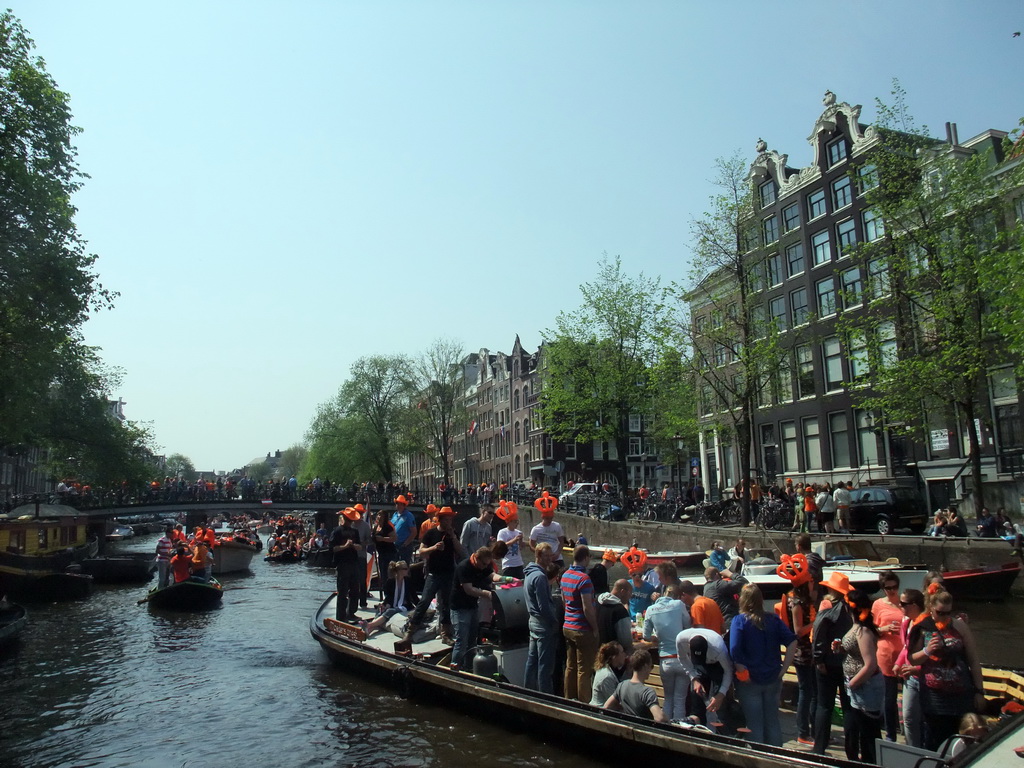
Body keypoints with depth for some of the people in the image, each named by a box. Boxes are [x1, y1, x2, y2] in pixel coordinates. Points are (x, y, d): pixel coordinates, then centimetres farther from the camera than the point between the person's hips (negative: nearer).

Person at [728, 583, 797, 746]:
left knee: (754, 725, 7)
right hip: (773, 680, 4)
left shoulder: (739, 621, -11)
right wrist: (783, 669, -3)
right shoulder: (774, 619, 1)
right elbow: (792, 643, -6)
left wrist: (742, 672, -12)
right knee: (773, 721, 17)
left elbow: (734, 650, -22)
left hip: (750, 682, -4)